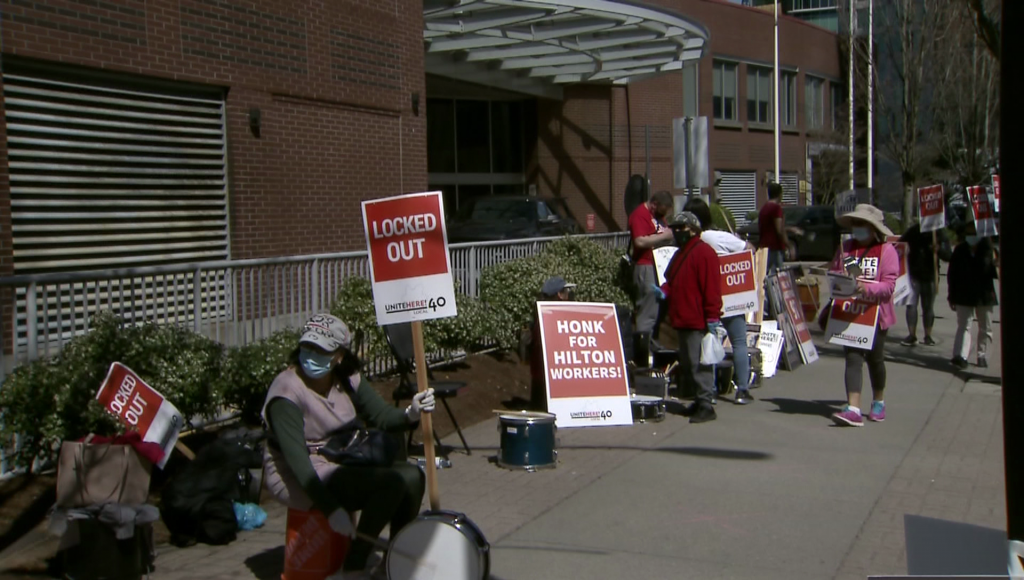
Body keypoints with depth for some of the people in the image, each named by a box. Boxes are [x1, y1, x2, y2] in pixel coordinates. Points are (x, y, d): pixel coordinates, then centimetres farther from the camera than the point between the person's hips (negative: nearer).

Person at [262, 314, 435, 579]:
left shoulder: (347, 380, 2)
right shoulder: (287, 392, -20)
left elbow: (383, 416, -5)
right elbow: (296, 457, -27)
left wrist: (411, 414, -29)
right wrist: (332, 510, -33)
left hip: (342, 467, 7)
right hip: (300, 480, -7)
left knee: (412, 475, -10)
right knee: (393, 481, -23)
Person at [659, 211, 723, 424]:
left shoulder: (704, 253, -11)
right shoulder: (680, 254, 20)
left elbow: (711, 288, -16)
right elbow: (673, 281, 27)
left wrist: (713, 317, -19)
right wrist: (664, 291, 6)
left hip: (698, 321, -11)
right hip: (683, 320, 11)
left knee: (699, 363, -10)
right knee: (686, 363, 14)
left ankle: (706, 405, -6)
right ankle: (700, 401, 23)